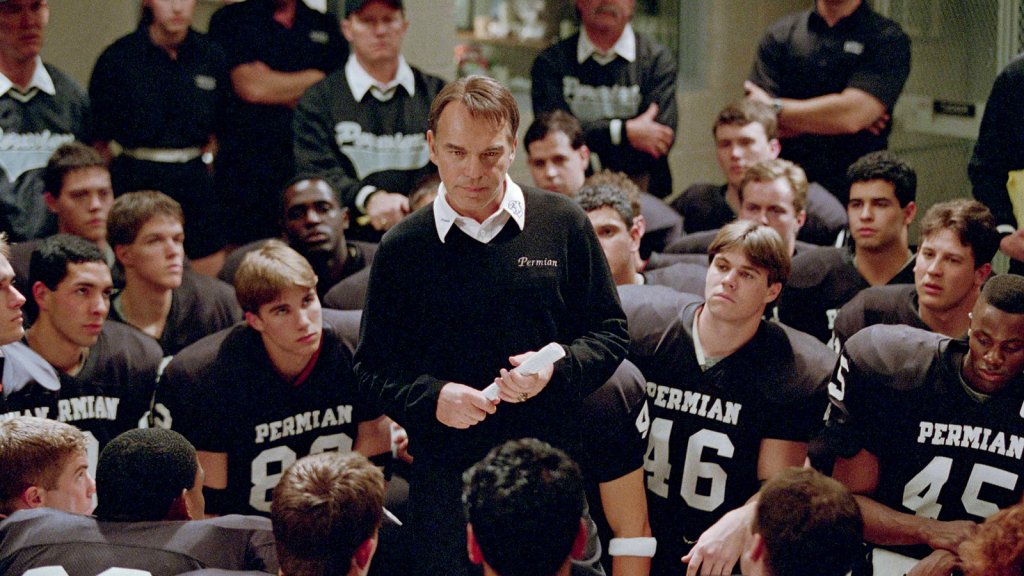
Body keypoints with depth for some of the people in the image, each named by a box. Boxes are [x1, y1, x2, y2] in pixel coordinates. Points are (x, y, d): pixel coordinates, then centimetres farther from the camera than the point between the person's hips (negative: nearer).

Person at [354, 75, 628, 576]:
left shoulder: (563, 224, 3)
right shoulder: (401, 249, 4)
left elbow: (609, 333, 7)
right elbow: (373, 368, 6)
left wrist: (556, 370, -12)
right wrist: (431, 397, -13)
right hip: (444, 477, 0)